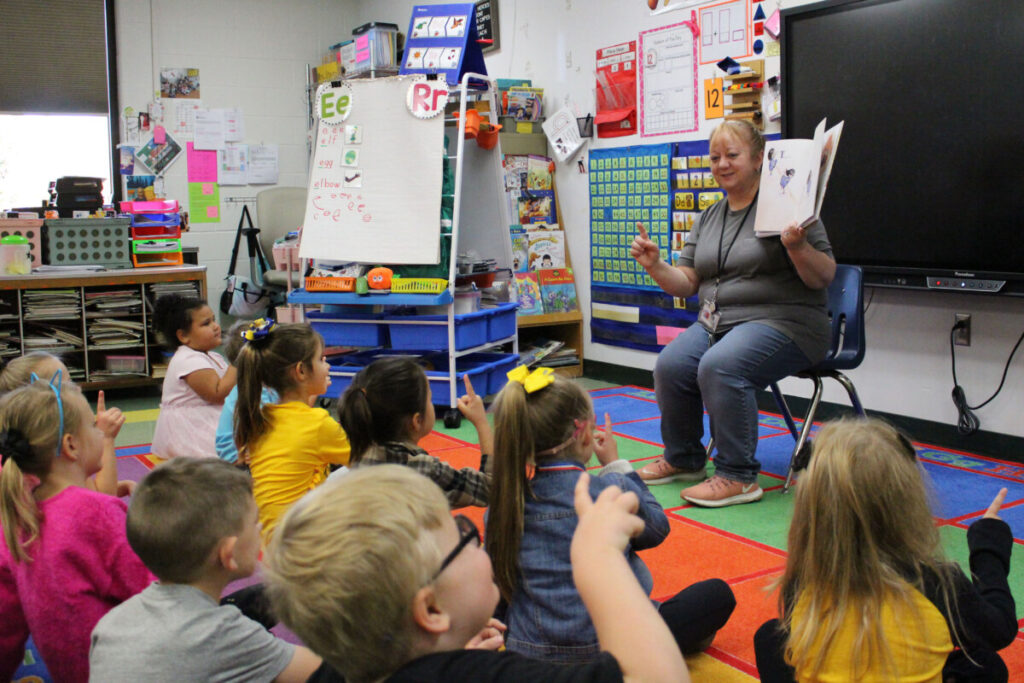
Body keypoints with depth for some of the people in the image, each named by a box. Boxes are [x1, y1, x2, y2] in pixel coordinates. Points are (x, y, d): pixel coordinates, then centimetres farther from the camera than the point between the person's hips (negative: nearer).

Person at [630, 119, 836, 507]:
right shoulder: (709, 217, 16)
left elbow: (824, 278, -8)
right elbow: (686, 283, 13)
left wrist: (797, 247, -26)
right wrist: (655, 266, -4)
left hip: (782, 321, -6)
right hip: (716, 321, 6)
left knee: (719, 366, -32)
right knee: (670, 365, -20)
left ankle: (738, 476, -18)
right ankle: (683, 459, 5)